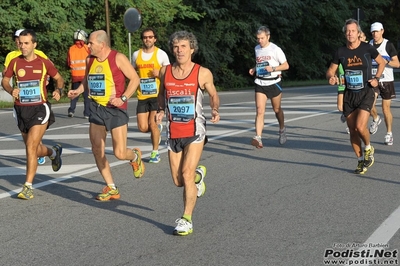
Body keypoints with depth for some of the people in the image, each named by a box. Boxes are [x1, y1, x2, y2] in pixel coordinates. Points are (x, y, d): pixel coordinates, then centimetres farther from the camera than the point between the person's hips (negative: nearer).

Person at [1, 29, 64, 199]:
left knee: (31, 146, -16)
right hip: (21, 109, 4)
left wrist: (59, 90, -10)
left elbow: (59, 78, 10)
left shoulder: (44, 63, -4)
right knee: (35, 148, 15)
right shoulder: (15, 62, 1)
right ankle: (54, 152, 51)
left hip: (40, 109, -4)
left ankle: (28, 186, -10)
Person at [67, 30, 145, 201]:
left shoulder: (118, 58, -12)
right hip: (96, 108, 6)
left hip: (116, 110, -6)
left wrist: (123, 98, -18)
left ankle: (135, 156, 29)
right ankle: (111, 189, 15)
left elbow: (134, 79, -9)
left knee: (120, 153, -9)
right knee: (97, 151, 2)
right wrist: (78, 91, 4)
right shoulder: (90, 59, 6)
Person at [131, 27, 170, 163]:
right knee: (143, 127, -3)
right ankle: (158, 129, 32)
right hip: (142, 96, 3)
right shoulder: (136, 54, 6)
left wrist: (159, 74, -15)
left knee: (152, 124, -8)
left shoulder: (161, 54, -3)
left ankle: (155, 152, 11)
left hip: (157, 95, -3)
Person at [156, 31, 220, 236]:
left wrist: (215, 110, -11)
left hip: (195, 131, -4)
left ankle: (186, 220, -4)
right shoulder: (165, 72, 2)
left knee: (186, 174, -16)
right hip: (173, 132, 4)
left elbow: (213, 94, 8)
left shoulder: (203, 73, -6)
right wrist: (160, 111, -1)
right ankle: (198, 175, 43)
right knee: (178, 181, 7)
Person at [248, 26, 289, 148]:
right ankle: (258, 138, -20)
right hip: (260, 84, 3)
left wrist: (273, 68, -20)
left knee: (277, 109, 13)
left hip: (274, 83, -3)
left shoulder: (275, 49, -9)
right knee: (260, 110, -11)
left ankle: (282, 130, 40)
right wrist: (254, 69, 4)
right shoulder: (257, 49, 8)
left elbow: (286, 65, -5)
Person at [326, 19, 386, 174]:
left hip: (366, 93, -3)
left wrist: (376, 78, -3)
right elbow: (330, 71, 6)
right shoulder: (340, 52, -2)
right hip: (349, 95, 3)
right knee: (352, 130, 6)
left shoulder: (367, 49, -7)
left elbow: (381, 62, 10)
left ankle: (368, 148, 12)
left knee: (360, 127, -20)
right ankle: (360, 161, 23)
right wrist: (331, 78, -17)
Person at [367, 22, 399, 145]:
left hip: (386, 80, -2)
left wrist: (386, 61, -24)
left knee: (386, 108, 1)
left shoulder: (388, 45, -5)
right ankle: (376, 119, 17)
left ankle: (389, 133, 16)